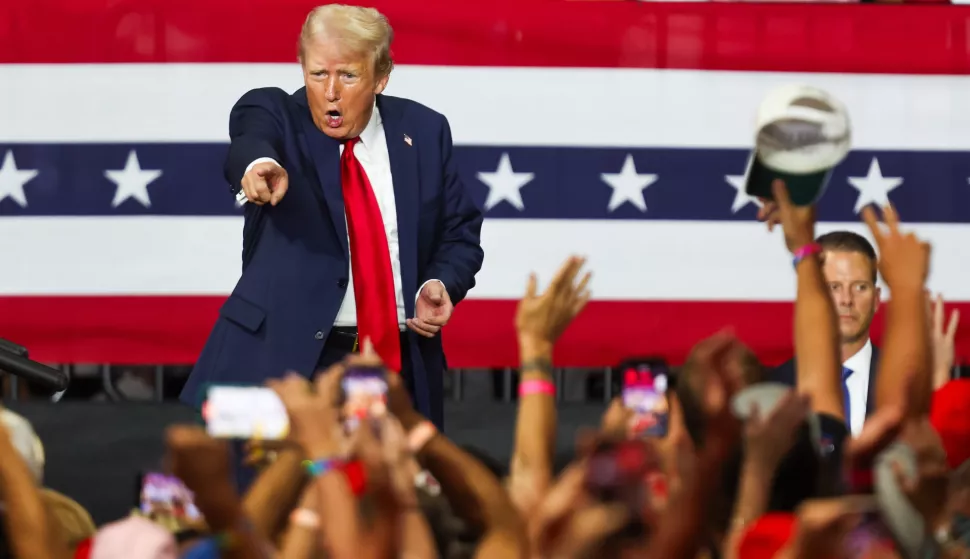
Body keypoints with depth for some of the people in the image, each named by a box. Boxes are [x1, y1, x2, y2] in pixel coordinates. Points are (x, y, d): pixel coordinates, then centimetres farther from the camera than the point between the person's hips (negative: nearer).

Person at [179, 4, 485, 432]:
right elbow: (253, 138, -25)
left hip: (400, 366, 3)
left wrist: (442, 284, -5)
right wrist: (259, 163, -50)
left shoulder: (423, 131, 8)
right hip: (286, 355, -3)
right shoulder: (275, 113, -1)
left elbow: (460, 230, 16)